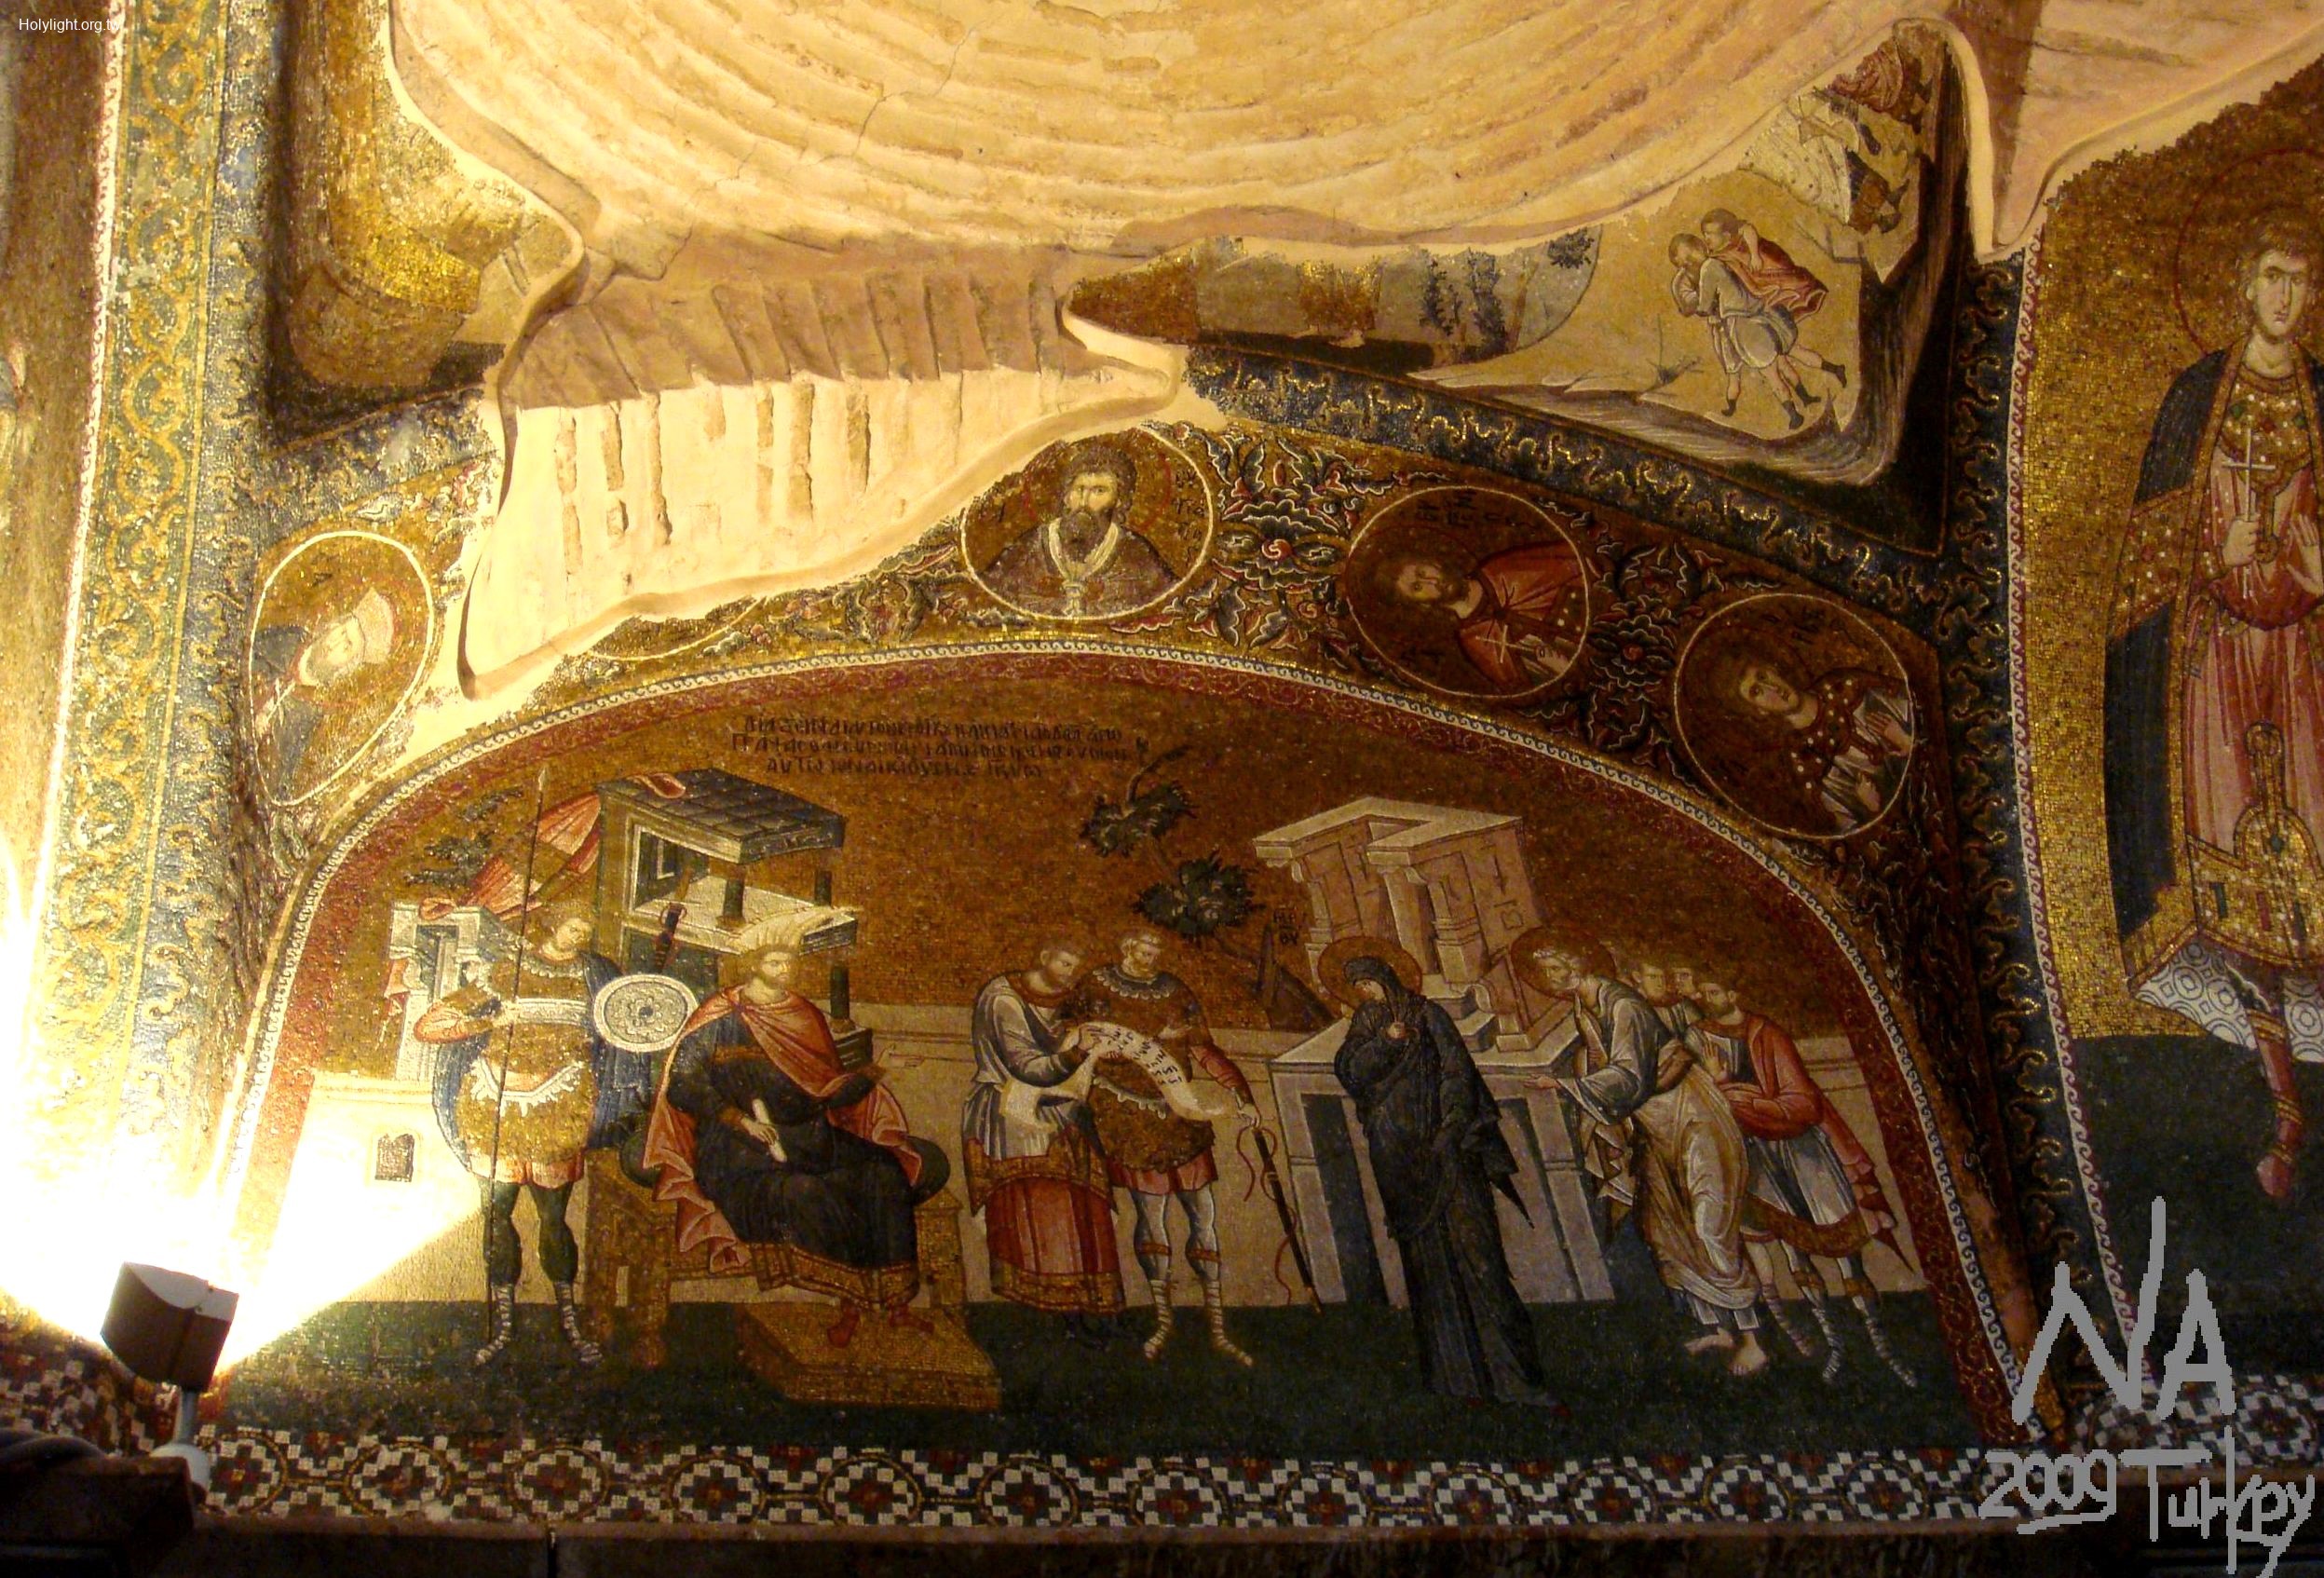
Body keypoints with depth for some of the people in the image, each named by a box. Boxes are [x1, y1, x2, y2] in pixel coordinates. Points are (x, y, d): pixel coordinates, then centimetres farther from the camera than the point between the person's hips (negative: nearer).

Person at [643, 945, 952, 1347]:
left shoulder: (805, 1016, 15)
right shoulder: (720, 1018, 1)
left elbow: (828, 1091, 13)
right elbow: (682, 1086, -5)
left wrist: (868, 1076, -7)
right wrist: (740, 1118, -16)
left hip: (807, 1138, 5)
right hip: (742, 1148, -5)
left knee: (885, 1174, -19)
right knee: (802, 1194, -34)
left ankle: (895, 1302, -18)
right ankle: (850, 1302, -20)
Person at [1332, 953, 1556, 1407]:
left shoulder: (1428, 1015, 6)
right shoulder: (1364, 1028, 15)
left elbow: (1455, 1071, -2)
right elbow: (1349, 1072, 0)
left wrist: (1450, 1129, -12)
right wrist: (1384, 1042, -16)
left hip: (1441, 1146, -3)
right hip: (1398, 1156, 3)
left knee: (1468, 1240, -9)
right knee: (1424, 1252, 2)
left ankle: (1506, 1362, -8)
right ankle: (1449, 1365, 6)